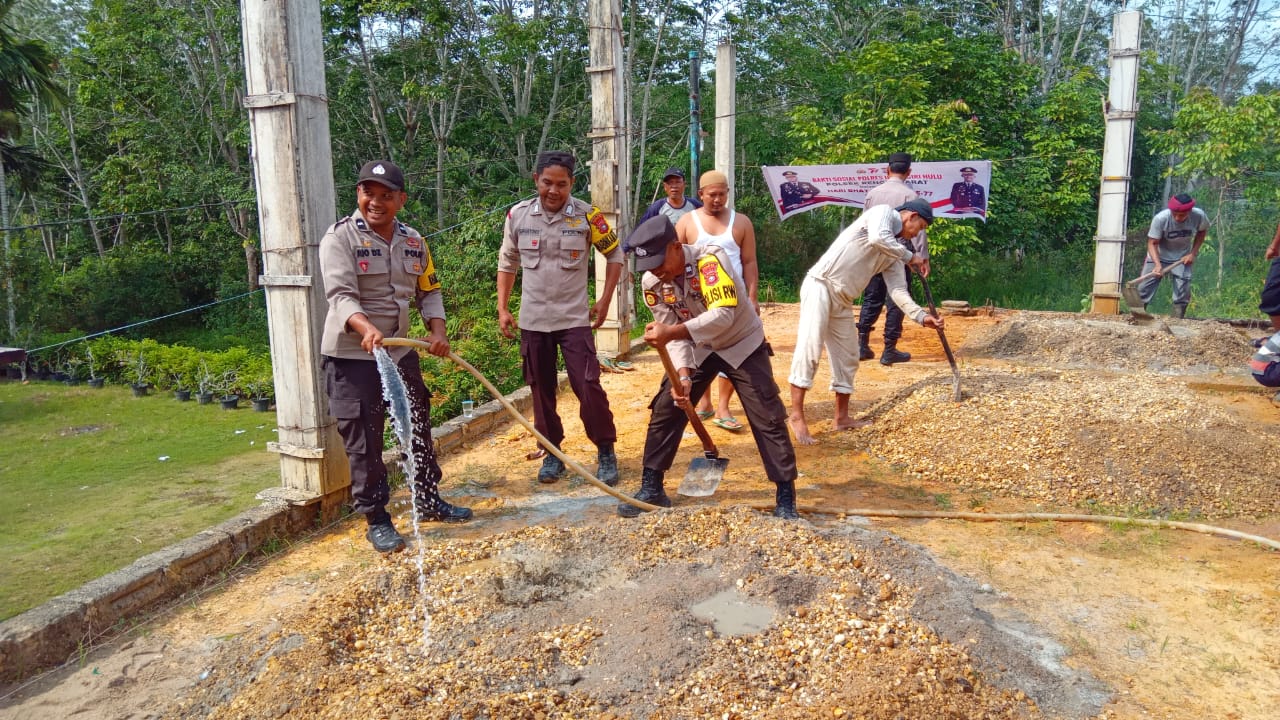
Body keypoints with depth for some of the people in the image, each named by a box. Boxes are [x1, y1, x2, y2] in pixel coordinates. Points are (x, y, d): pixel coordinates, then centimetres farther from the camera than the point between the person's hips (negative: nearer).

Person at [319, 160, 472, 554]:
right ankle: (376, 520, 13)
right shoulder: (340, 237, -11)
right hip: (351, 357, -6)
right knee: (364, 441, -1)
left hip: (401, 352, 6)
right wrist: (366, 327, -41)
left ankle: (428, 501, 34)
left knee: (419, 429, 16)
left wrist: (437, 330, -4)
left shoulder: (413, 241, 7)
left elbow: (428, 292, 13)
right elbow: (341, 295, -22)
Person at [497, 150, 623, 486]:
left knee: (588, 386, -7)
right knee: (542, 390, 9)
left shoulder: (587, 215, -8)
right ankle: (553, 454, 23)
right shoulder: (518, 215, -2)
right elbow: (508, 264, 11)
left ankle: (606, 452, 8)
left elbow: (615, 255, 5)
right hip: (533, 320, 3)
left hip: (575, 319, -2)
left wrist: (604, 301, 0)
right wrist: (503, 309, 6)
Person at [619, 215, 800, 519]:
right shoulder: (651, 281, -15)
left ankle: (785, 497, 3)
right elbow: (670, 332, -13)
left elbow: (723, 315, -44)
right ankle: (651, 489, 13)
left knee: (768, 419, -10)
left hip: (742, 345, -4)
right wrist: (682, 373, -29)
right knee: (664, 411, 0)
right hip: (698, 350, 5)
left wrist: (672, 332, -55)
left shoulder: (710, 258, -32)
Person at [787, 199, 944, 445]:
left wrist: (921, 316, 0)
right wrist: (910, 257, -11)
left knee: (847, 357, 12)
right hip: (821, 285, -9)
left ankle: (841, 417, 22)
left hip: (843, 300, 9)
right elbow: (877, 239, -25)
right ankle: (796, 415, -11)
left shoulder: (894, 250, 17)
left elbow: (897, 289, 11)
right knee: (810, 348, -14)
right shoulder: (883, 212, -3)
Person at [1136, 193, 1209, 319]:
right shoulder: (1160, 218, -30)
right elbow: (1152, 243, -23)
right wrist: (1157, 264, -36)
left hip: (1182, 258, 2)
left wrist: (1193, 253, -8)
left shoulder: (1199, 216, -22)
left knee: (1183, 292, -5)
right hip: (1158, 256, -2)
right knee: (1143, 288, -5)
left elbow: (1202, 231, 1)